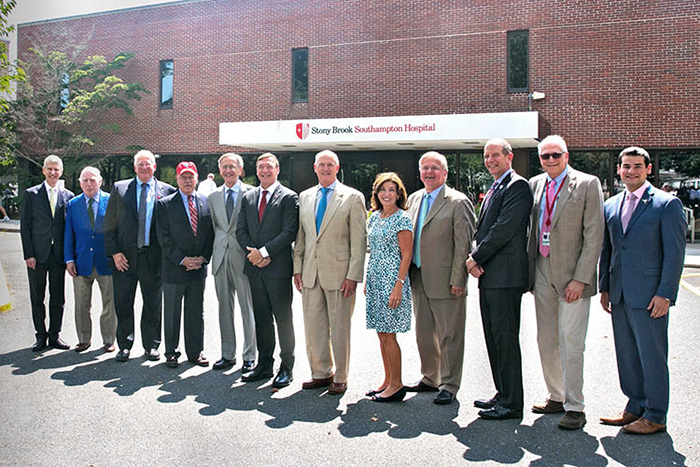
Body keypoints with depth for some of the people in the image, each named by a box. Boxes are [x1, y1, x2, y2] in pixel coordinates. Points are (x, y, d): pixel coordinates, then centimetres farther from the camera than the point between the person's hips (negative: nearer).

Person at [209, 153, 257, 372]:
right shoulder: (214, 196, 14)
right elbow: (214, 226, 18)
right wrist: (217, 248, 8)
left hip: (243, 256, -5)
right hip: (221, 256, 5)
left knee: (248, 308, 0)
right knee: (224, 308, 10)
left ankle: (249, 357, 10)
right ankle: (227, 355, 21)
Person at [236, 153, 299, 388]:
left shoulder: (289, 197, -3)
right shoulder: (248, 197, 14)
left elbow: (289, 232, -11)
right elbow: (241, 230, 10)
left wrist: (263, 252, -16)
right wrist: (253, 253, -6)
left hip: (278, 268, -5)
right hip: (255, 268, 5)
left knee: (283, 319, 2)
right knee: (261, 319, 12)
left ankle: (286, 368, 12)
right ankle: (264, 365, 22)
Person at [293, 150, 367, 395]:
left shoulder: (353, 197, -3)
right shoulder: (305, 197, 12)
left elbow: (359, 240, -7)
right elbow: (300, 236, 15)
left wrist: (353, 275, -12)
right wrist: (297, 268, 9)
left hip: (339, 273, -5)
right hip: (311, 273, 5)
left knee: (340, 328, 4)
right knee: (313, 327, 11)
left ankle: (340, 378, 18)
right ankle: (321, 373, 26)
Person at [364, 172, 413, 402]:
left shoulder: (402, 219, -9)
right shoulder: (374, 217, 12)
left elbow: (406, 256, -12)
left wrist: (398, 286, -19)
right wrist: (367, 281, 15)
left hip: (392, 281, -7)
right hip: (375, 280, 8)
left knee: (389, 334, -4)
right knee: (381, 334, 11)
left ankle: (397, 385, 8)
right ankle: (387, 381, 22)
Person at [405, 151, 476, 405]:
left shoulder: (458, 202, -8)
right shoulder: (414, 199, 13)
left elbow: (463, 245, -11)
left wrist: (457, 280, -15)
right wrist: (408, 274, 11)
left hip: (445, 281, -6)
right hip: (419, 279, 7)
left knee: (449, 335, 3)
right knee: (424, 334, 15)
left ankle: (449, 385, 17)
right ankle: (430, 378, 31)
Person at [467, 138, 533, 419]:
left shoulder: (517, 186, -9)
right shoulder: (493, 190, 21)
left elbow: (504, 229, -18)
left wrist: (475, 259, -11)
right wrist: (476, 261, 2)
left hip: (505, 275, -10)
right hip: (488, 275, 10)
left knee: (505, 338, -5)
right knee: (494, 338, 14)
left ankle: (511, 404, 5)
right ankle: (503, 395, 26)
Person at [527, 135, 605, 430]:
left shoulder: (587, 184, -5)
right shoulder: (535, 185, 10)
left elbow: (594, 235, -9)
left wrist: (580, 279, -14)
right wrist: (530, 272, 9)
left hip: (572, 275, -5)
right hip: (542, 272, 5)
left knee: (570, 343, -4)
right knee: (546, 341, 12)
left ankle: (574, 408, 8)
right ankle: (556, 398, 27)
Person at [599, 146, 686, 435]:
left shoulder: (668, 204, -4)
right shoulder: (610, 206, 13)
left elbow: (675, 252, -8)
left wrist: (665, 294, -14)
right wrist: (604, 288, 14)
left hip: (649, 295, -6)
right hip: (619, 294, 6)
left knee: (652, 354, 2)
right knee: (627, 354, 13)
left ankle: (655, 417, 14)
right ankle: (635, 407, 27)